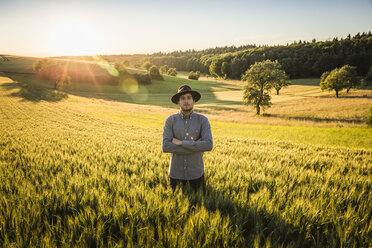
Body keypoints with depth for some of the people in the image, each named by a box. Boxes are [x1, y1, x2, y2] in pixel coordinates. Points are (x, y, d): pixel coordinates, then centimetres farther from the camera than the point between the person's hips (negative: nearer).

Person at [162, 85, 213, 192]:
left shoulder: (202, 120, -5)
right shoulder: (170, 120, -4)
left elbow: (209, 145, -18)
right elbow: (165, 146, -14)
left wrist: (181, 142, -18)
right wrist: (196, 146, -16)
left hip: (196, 173, 0)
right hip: (176, 173, 0)